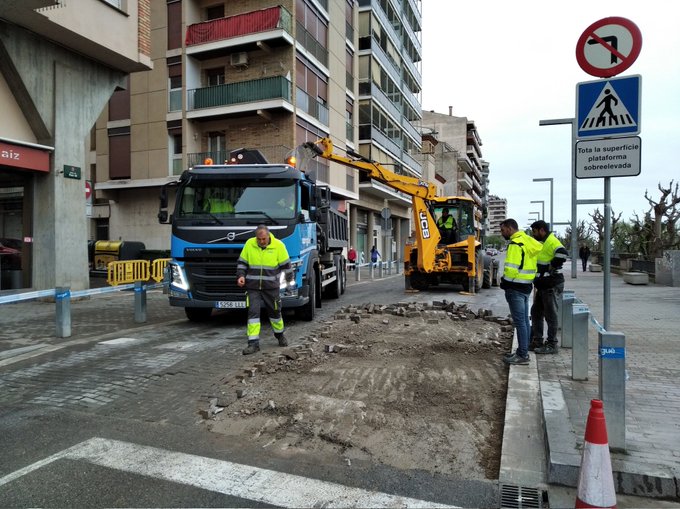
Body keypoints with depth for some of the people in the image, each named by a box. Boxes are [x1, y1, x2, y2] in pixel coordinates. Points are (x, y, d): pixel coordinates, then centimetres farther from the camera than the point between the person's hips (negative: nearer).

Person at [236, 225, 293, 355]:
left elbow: (285, 264, 3)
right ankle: (253, 343, -1)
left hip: (271, 287, 0)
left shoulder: (278, 245, -7)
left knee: (274, 311, 13)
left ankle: (280, 334, 38)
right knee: (253, 312, -6)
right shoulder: (249, 244, -3)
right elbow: (242, 262, 7)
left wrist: (289, 278, 11)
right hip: (252, 287, 1)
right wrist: (241, 275, -7)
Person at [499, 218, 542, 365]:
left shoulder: (515, 244, -17)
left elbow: (512, 268, -25)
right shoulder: (528, 240, 12)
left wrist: (504, 281, -8)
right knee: (524, 320, 15)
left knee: (519, 321, -5)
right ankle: (523, 352, 25)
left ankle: (522, 355, 0)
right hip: (526, 286, 10)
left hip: (516, 288, -10)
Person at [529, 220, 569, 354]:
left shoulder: (552, 241, -16)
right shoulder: (542, 243, 16)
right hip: (543, 285, 10)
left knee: (550, 315, -2)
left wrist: (551, 268, -23)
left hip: (552, 286, -10)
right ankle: (537, 341, 24)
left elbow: (562, 254, -35)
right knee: (536, 312, 15)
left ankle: (552, 345, 7)